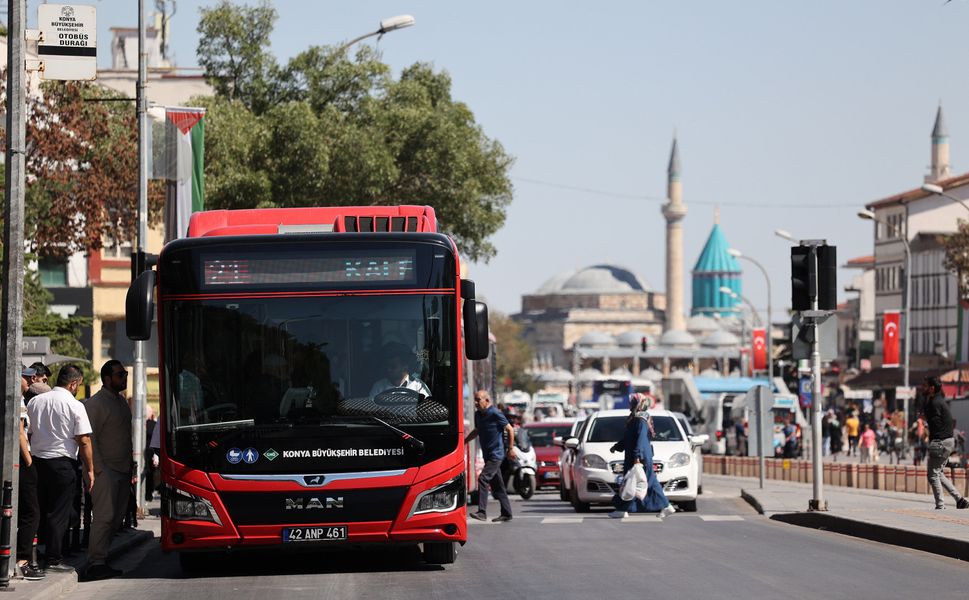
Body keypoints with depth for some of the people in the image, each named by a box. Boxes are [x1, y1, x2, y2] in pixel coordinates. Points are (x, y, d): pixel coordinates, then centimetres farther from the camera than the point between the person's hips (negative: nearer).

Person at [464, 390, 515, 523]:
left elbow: (510, 429, -8)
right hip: (487, 455, 8)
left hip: (496, 454, -8)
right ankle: (506, 513, 18)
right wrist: (464, 441, 21)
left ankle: (482, 512, -23)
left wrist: (511, 448, -6)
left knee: (483, 479, -19)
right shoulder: (478, 415, 10)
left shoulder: (495, 414, -13)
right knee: (497, 485, 11)